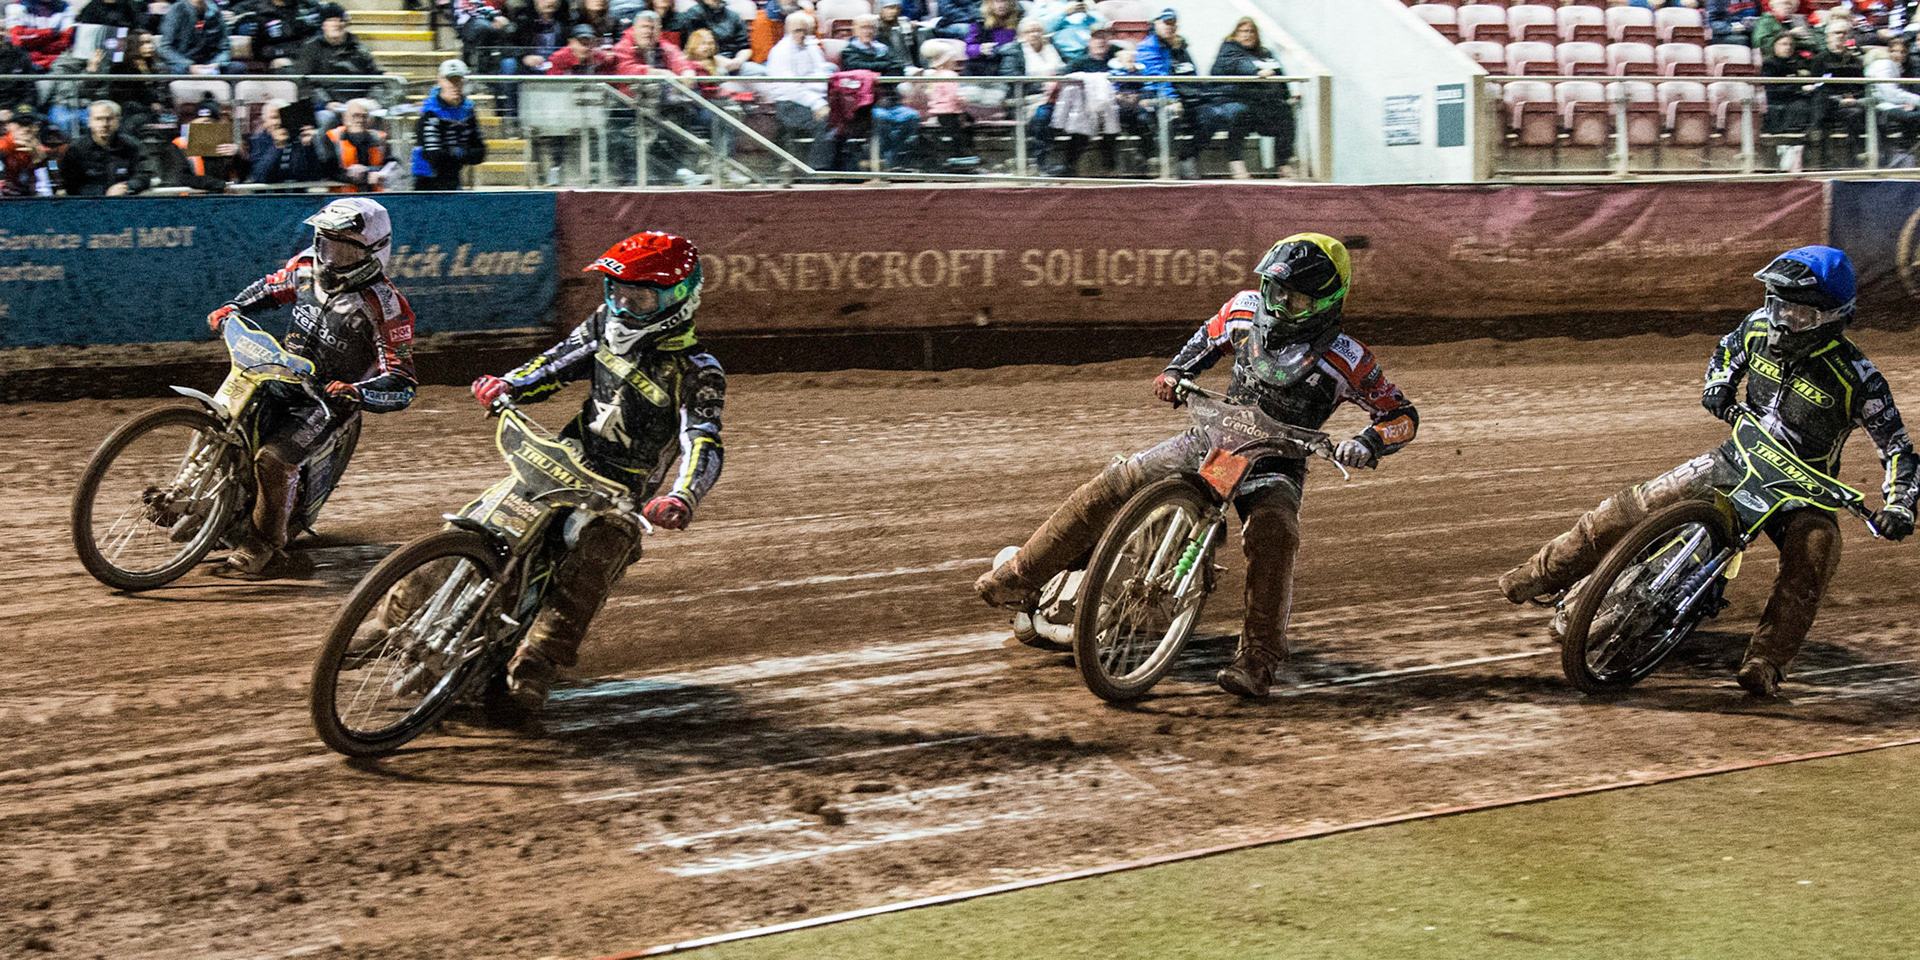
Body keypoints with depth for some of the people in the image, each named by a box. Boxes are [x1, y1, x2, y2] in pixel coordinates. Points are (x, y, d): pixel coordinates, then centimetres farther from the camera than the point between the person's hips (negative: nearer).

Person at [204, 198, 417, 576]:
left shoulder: (386, 308, -21)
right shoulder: (308, 266, -2)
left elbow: (401, 385, -23)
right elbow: (271, 287, 21)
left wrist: (357, 392, -40)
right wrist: (232, 308, 4)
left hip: (328, 399, -7)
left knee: (273, 460, -24)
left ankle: (266, 545, -6)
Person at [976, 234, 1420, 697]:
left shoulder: (1347, 360, -14)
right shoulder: (1246, 309, -3)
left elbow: (1403, 416, -8)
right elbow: (1209, 337, 19)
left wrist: (1367, 444, -28)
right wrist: (1175, 372, 3)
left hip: (1275, 464, -4)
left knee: (1271, 535, -37)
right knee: (1113, 483, -11)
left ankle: (1258, 659, -29)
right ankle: (1020, 579, -4)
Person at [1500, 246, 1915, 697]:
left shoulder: (1856, 376, -20)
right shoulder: (1760, 327, -7)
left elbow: (1896, 445, -14)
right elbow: (1729, 349, 18)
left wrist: (1899, 505, -30)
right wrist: (1718, 388, -1)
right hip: (1742, 455, 4)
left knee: (1816, 547, -36)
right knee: (1635, 507, -9)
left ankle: (1765, 662, -41)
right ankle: (1546, 573, 4)